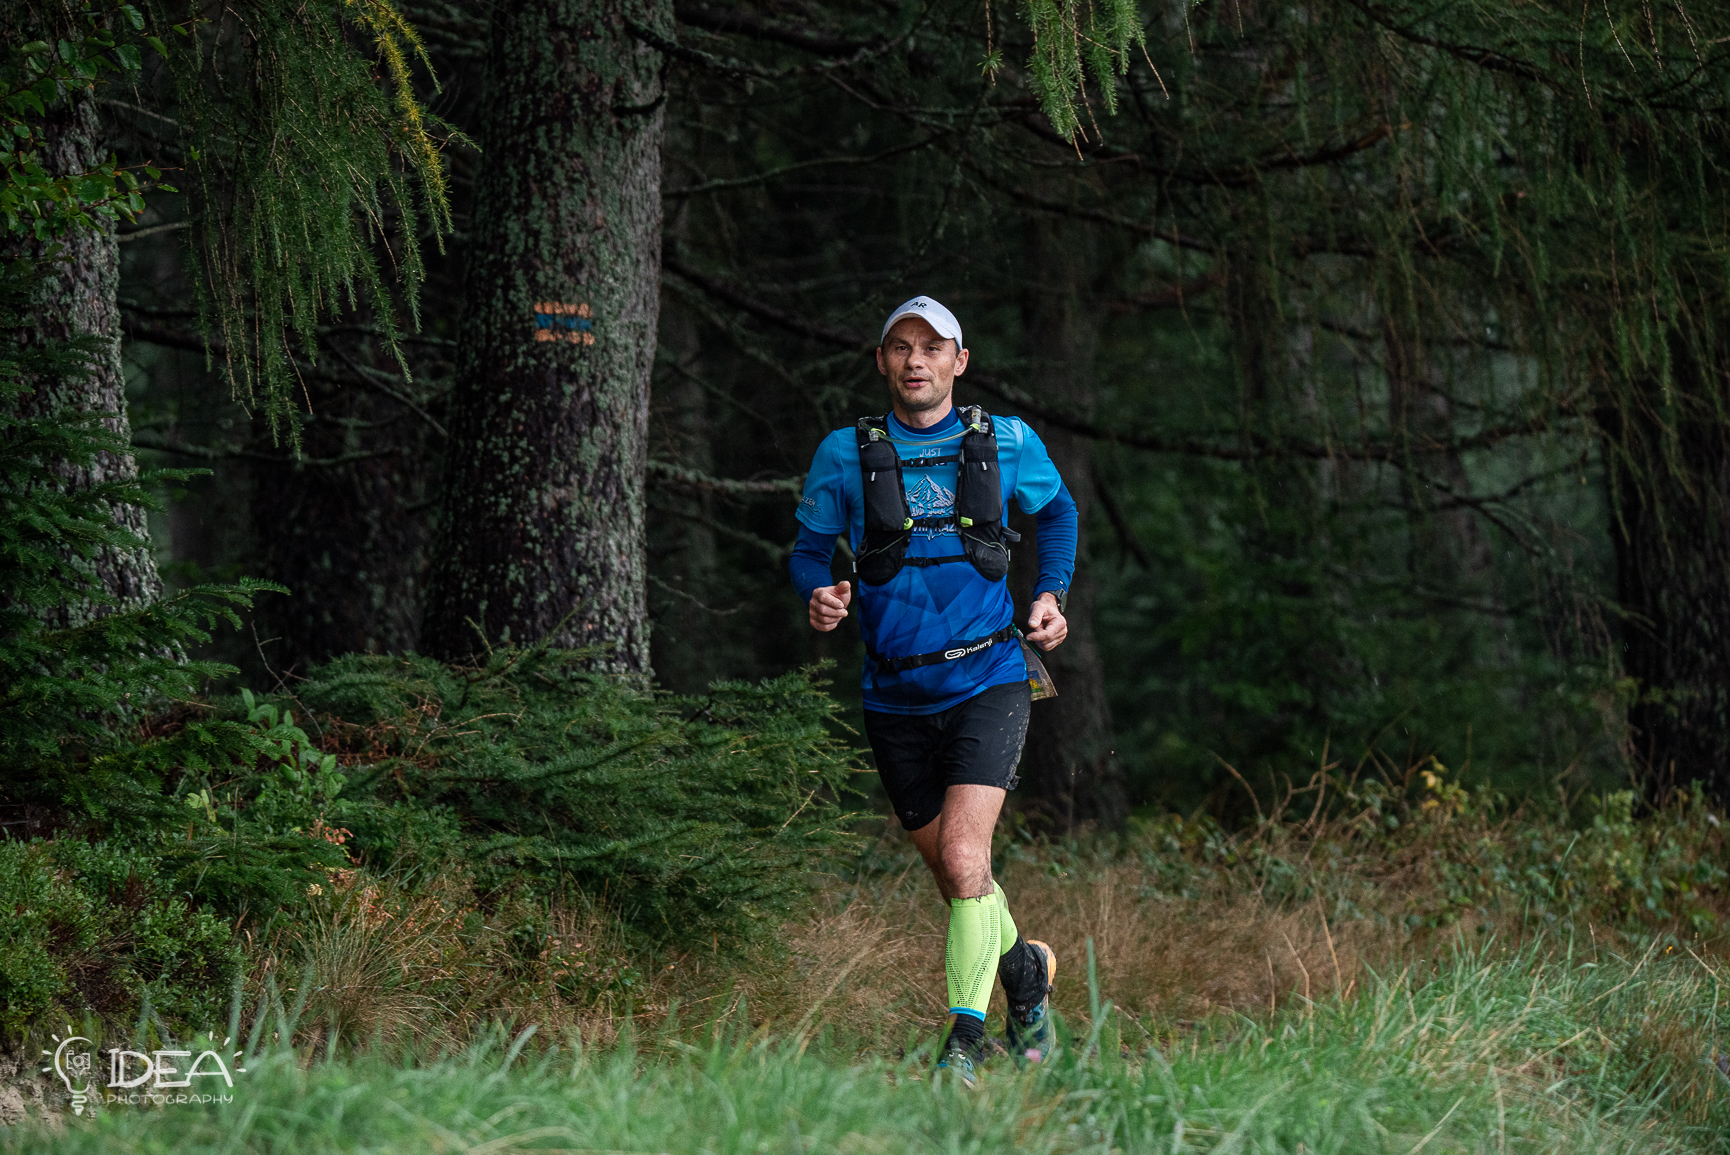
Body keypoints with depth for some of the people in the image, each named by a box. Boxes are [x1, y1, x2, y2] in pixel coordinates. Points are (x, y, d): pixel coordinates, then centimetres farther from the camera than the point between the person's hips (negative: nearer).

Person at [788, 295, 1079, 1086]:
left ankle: (965, 1039, -9)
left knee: (962, 857, -19)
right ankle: (1025, 969, 41)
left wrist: (1051, 594, 5)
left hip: (987, 684, -2)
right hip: (897, 698, 2)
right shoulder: (846, 455, -1)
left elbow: (1056, 510, 19)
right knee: (952, 876, 12)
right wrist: (818, 597, -15)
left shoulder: (1007, 444, 1)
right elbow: (809, 548, 7)